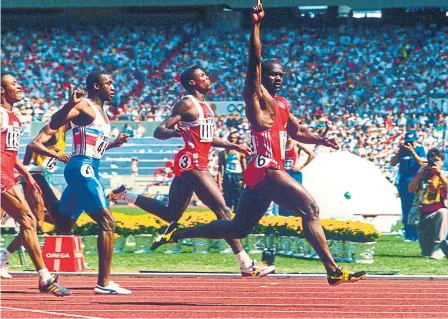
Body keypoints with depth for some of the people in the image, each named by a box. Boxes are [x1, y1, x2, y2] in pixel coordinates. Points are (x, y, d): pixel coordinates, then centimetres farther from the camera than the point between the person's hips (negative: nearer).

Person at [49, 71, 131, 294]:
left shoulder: (101, 112, 20)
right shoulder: (84, 106, -8)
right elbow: (54, 124, -23)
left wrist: (114, 144, 24)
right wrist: (70, 104, -37)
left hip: (89, 170, 10)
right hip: (82, 168, -10)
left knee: (63, 226, 13)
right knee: (107, 222, -12)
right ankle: (104, 283, -14)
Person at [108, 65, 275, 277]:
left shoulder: (205, 106, 17)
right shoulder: (187, 105, -11)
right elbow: (159, 131, -16)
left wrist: (234, 146, 24)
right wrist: (174, 132, -37)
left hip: (189, 165, 10)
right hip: (191, 164, -10)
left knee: (171, 214, 18)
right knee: (223, 211, -12)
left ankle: (125, 195, 24)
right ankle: (246, 264, -12)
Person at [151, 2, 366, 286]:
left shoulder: (282, 103, 21)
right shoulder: (257, 95, -4)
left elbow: (296, 131, 34)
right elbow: (254, 61, -18)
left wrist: (323, 141, 19)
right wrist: (256, 26, -28)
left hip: (261, 173, 10)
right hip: (265, 169, -10)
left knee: (237, 229, 15)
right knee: (310, 209, -15)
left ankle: (177, 233, 22)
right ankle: (334, 271, -18)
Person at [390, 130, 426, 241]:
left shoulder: (420, 149, 1)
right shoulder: (403, 150, 13)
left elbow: (421, 162, -13)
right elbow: (393, 163, 8)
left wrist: (412, 151, -17)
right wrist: (400, 151, -3)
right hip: (403, 184, 5)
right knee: (405, 211, 5)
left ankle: (417, 235, -10)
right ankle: (409, 235, 8)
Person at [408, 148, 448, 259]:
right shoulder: (421, 174, 7)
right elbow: (411, 189, -7)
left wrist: (439, 173, -23)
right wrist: (421, 173, -13)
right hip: (424, 216, 2)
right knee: (427, 253, -6)